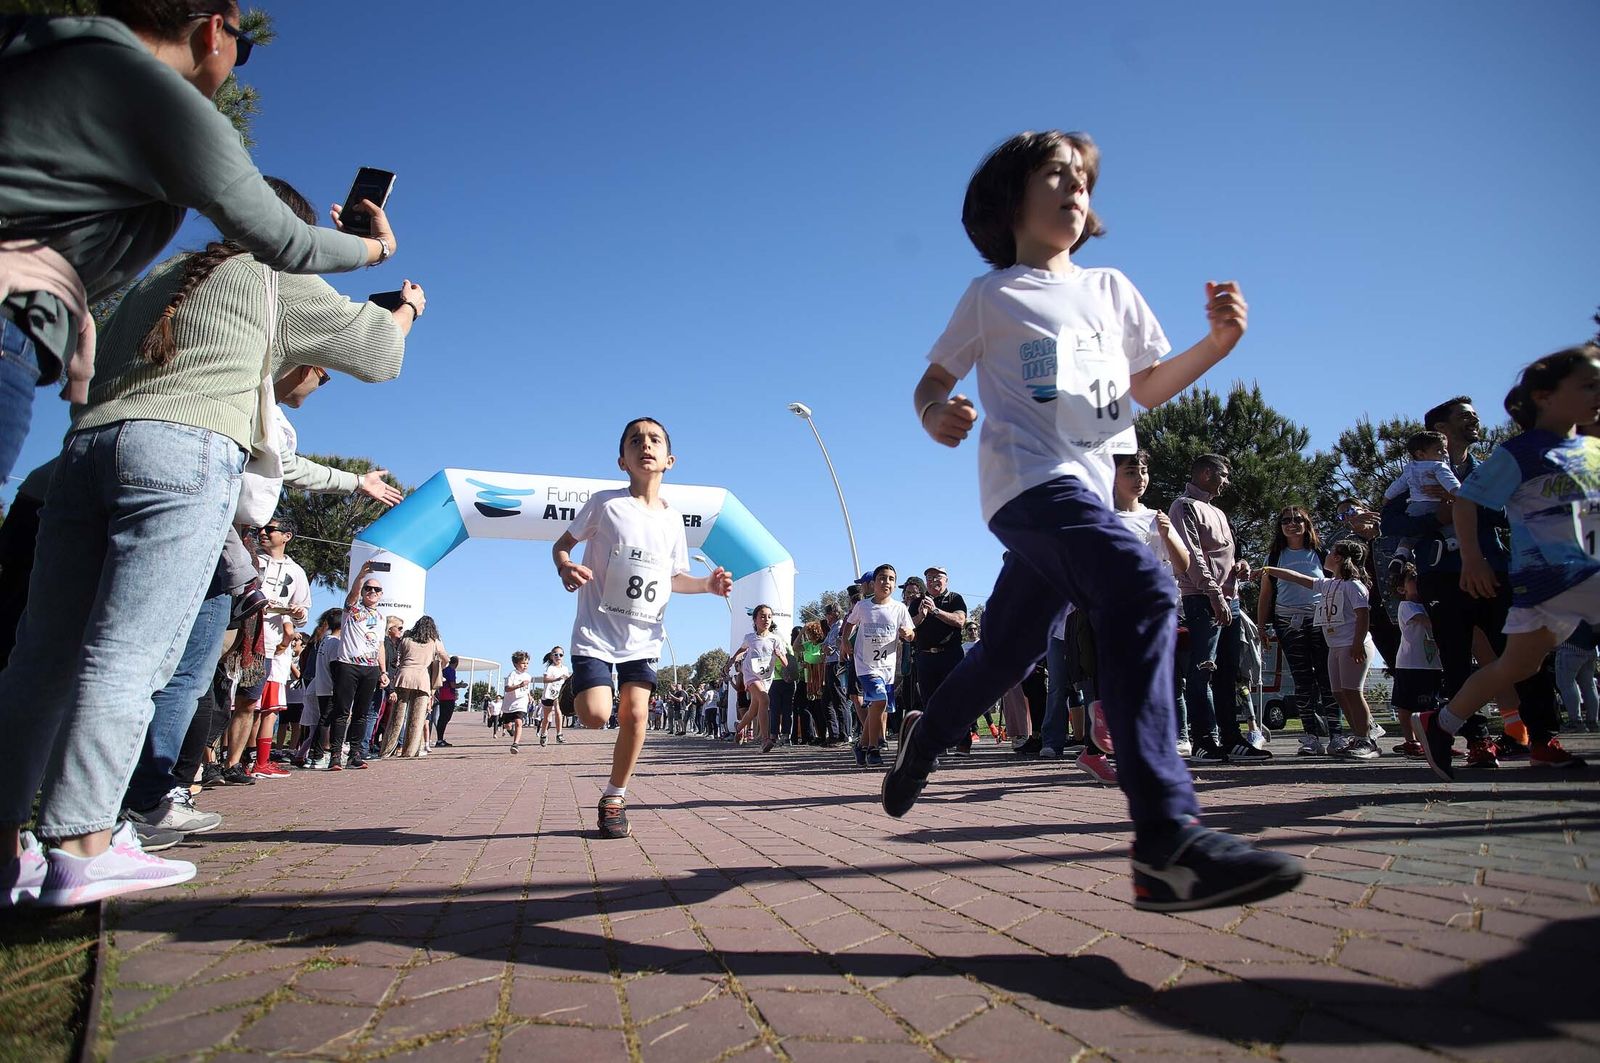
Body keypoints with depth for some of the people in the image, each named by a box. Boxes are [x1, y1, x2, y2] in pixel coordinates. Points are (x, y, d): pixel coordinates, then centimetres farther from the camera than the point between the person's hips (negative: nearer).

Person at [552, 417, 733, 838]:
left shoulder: (673, 519, 6)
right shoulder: (605, 503, -6)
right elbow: (562, 544, 3)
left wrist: (707, 584, -3)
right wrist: (565, 567, -20)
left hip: (643, 638, 3)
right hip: (596, 631, -3)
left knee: (634, 715, -4)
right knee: (595, 714, -15)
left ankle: (614, 798, 16)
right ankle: (577, 688, 23)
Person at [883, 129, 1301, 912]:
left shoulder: (1112, 288, 20)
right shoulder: (991, 295, 7)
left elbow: (1148, 386, 20)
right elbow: (932, 381, 7)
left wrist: (1216, 343, 2)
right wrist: (935, 416, -17)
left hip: (1087, 486, 7)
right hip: (1028, 476, -6)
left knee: (1007, 649, 13)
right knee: (1142, 594, -30)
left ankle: (924, 738, 39)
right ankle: (1167, 842, -35)